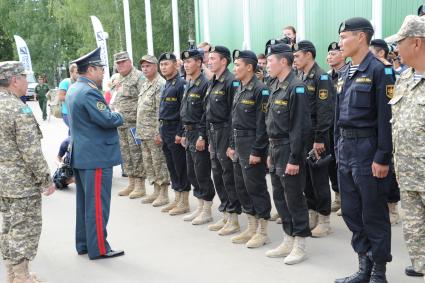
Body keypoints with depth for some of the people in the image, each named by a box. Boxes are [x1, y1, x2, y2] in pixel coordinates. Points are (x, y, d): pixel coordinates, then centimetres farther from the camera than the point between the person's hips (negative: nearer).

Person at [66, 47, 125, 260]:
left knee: (84, 201, 16)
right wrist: (119, 117, -5)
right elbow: (108, 120, -25)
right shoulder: (89, 92, -20)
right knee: (97, 203, -3)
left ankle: (83, 244, 26)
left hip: (80, 155, 10)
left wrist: (111, 115, 8)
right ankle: (98, 248, 5)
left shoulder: (73, 89, 12)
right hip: (96, 156, -10)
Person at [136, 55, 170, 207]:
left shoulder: (161, 84, -12)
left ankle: (164, 194, 7)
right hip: (144, 132, 9)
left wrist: (158, 132, -22)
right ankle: (156, 192, 24)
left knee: (159, 162, -2)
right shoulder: (145, 85, 17)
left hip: (154, 132, -9)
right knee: (148, 162, 14)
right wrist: (139, 130, 18)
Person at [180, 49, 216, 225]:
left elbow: (207, 113, -19)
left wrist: (202, 137, -21)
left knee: (202, 173, -3)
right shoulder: (188, 85, 15)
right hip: (189, 134, 10)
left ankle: (207, 212, 8)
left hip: (199, 134, -10)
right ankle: (200, 208, 25)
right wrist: (185, 134, 18)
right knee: (192, 173, 14)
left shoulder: (205, 84, -14)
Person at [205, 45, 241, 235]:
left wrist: (232, 142, -20)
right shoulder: (212, 83, 15)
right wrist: (210, 139, 17)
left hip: (225, 132, -9)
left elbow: (234, 112, -18)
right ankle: (225, 216, 24)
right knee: (217, 176, 14)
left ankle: (233, 219, 7)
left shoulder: (230, 81, -14)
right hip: (213, 133, 9)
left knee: (229, 177, -2)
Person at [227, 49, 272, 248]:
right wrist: (232, 145, 15)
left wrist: (257, 151, -19)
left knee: (256, 187, -2)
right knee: (241, 187, 13)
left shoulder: (260, 90, -14)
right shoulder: (239, 89, 13)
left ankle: (262, 232, 10)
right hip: (239, 145, 9)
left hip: (252, 145, -9)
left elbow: (262, 124, -18)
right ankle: (252, 228, 25)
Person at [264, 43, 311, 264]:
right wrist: (271, 153, 16)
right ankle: (288, 241, 25)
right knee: (279, 196, 14)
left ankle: (299, 245, 11)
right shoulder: (275, 87, 13)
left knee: (294, 197, -1)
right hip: (275, 149, 9)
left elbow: (300, 126, -19)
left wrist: (294, 159, -21)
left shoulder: (296, 88, -15)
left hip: (289, 150, -9)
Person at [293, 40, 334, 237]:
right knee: (306, 177, 13)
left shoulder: (321, 77, -12)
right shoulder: (300, 78, 12)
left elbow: (325, 110, -18)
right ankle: (312, 216, 24)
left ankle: (324, 221, 11)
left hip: (316, 136, -8)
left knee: (319, 178, 0)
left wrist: (319, 139, -20)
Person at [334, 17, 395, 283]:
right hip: (346, 149, 8)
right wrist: (338, 148, 16)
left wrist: (382, 158, -18)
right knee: (351, 211, 13)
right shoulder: (346, 74, 13)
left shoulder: (379, 71, -11)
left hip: (367, 149, -8)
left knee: (374, 214, 2)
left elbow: (385, 117, -15)